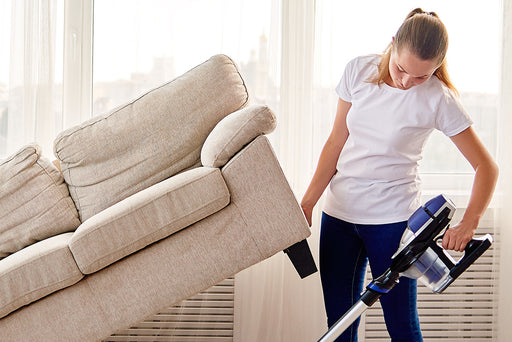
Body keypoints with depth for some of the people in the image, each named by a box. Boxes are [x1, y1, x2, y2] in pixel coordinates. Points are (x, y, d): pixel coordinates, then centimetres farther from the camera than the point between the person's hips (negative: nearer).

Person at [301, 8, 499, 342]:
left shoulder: (439, 100, -11)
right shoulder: (359, 71, -1)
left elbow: (487, 167, -9)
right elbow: (336, 142, 5)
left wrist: (468, 224, -23)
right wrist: (307, 203, 3)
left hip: (392, 218, -4)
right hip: (339, 211, 4)